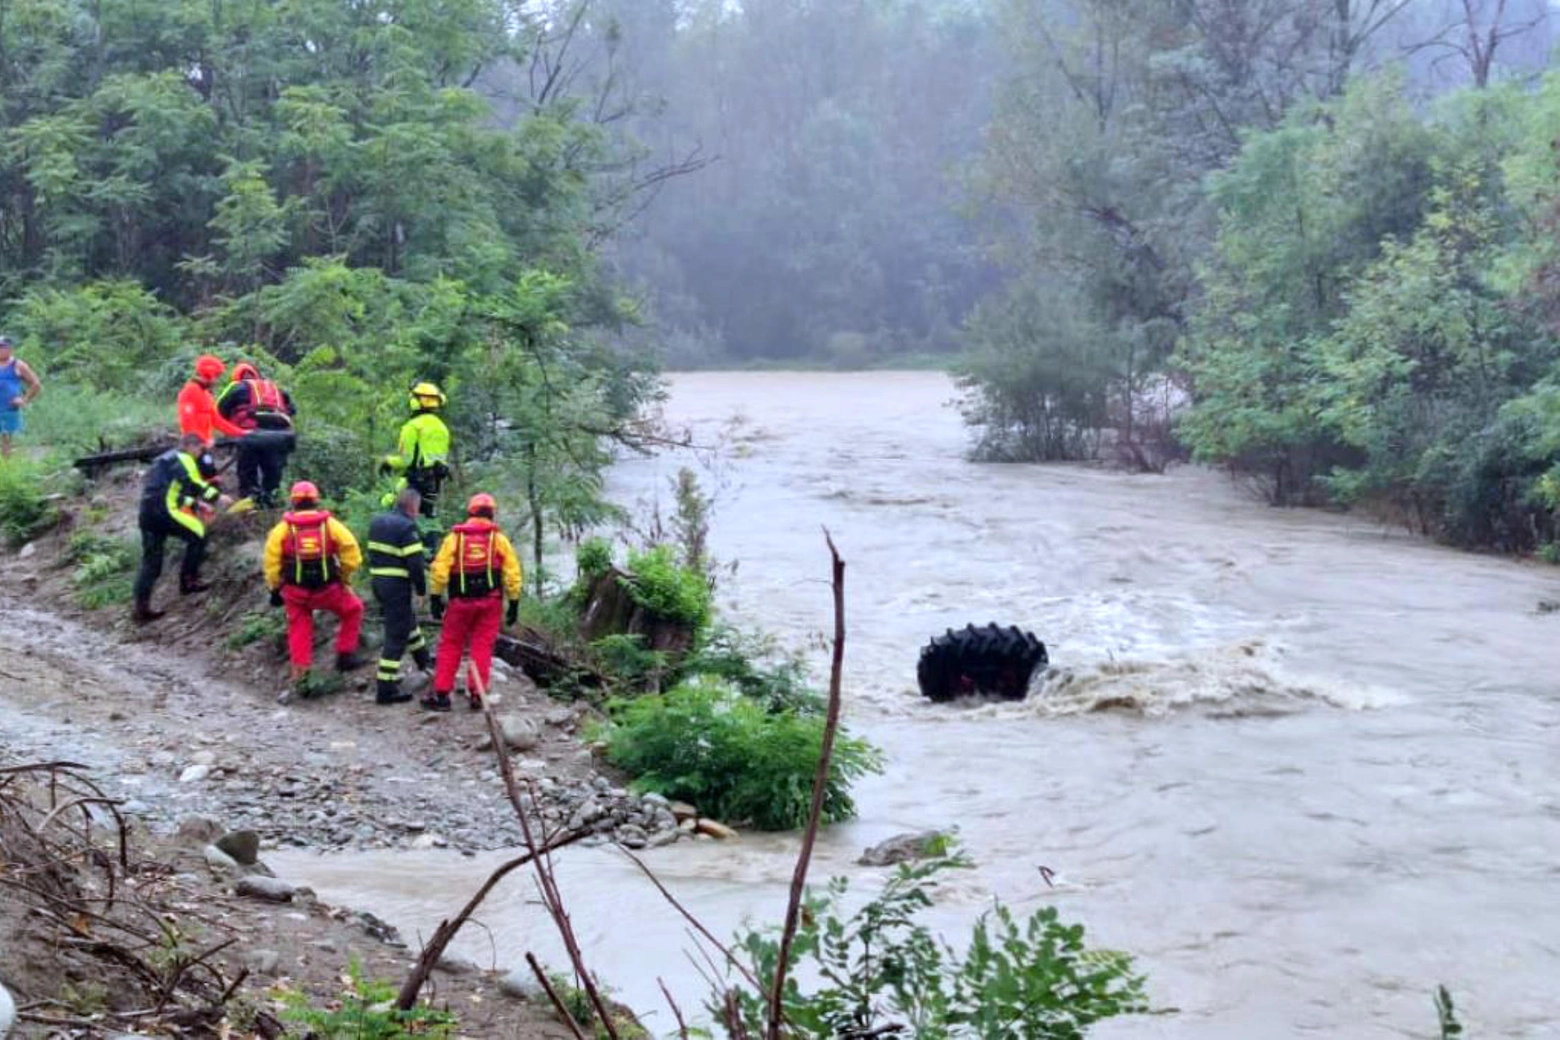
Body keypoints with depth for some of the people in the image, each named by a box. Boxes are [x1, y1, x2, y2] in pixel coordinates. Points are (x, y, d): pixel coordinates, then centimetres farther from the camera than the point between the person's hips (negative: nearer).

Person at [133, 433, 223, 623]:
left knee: (150, 562, 9)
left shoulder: (166, 459, 28)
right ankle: (189, 579, 8)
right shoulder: (183, 459, -1)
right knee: (198, 535, 8)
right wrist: (217, 495, -11)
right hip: (164, 511, -9)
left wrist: (196, 503, 28)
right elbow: (194, 484, -15)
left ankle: (141, 608, 6)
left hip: (147, 513, 9)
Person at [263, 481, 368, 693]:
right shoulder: (330, 524, -2)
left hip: (295, 591, 1)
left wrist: (275, 588, 11)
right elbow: (352, 556, -4)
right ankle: (346, 655, 23)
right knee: (352, 610, 24)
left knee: (299, 630, 15)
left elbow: (272, 562, -2)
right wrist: (344, 578, 13)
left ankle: (300, 676, 10)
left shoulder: (282, 528, -2)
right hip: (327, 588, -1)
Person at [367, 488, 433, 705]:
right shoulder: (407, 527, -17)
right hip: (397, 585, -9)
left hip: (378, 581, 9)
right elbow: (415, 563, -18)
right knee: (396, 635, -4)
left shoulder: (377, 522, 10)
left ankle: (423, 659, 49)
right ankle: (386, 689, -3)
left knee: (408, 620, 30)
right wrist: (422, 588, -6)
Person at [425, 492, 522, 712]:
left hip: (461, 601, 0)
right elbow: (512, 572, 0)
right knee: (482, 647, 6)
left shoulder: (454, 537, 1)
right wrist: (514, 602, 6)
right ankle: (477, 694, 4)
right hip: (490, 600, 0)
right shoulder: (499, 538, 2)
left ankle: (441, 694, 6)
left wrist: (435, 597, 1)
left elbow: (440, 568, -5)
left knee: (450, 646, 8)